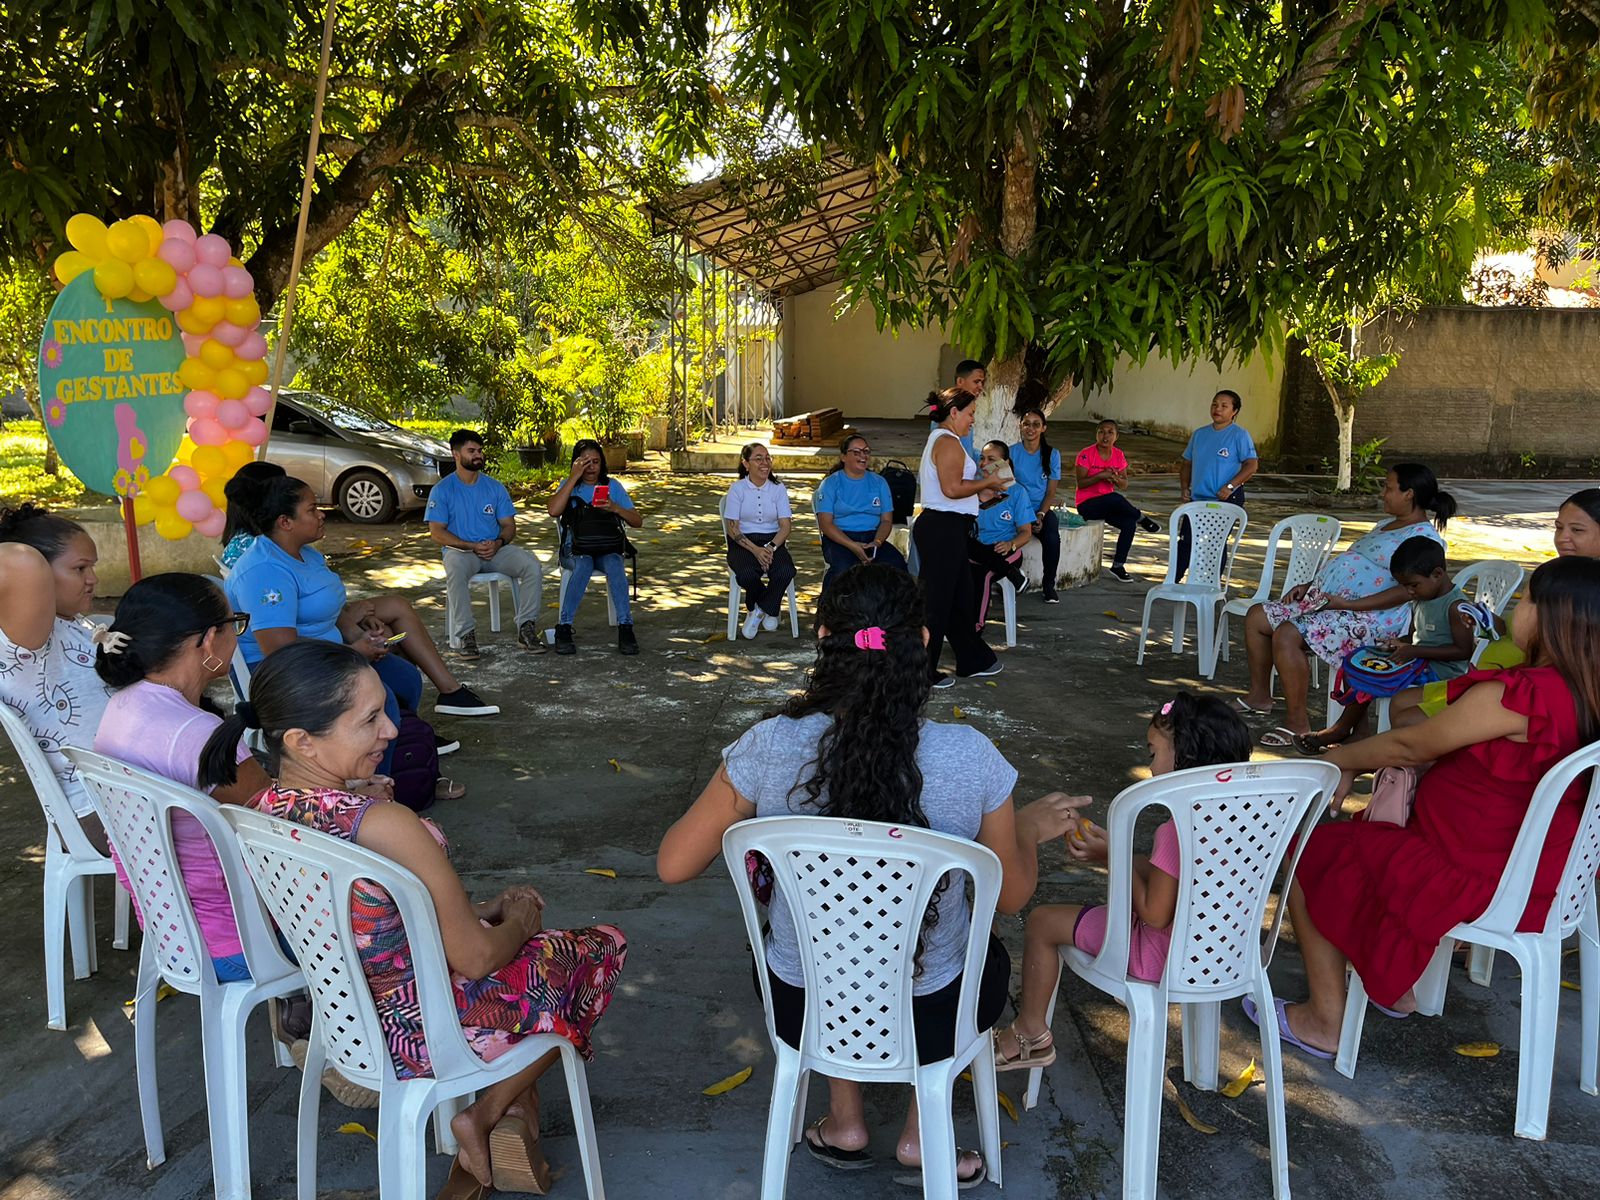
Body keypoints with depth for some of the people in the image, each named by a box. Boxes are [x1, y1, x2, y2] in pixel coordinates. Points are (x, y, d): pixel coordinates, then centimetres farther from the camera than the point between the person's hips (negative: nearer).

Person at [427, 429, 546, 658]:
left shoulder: (495, 487, 12)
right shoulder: (442, 490, 2)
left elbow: (509, 525, 11)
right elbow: (436, 533, -5)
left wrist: (498, 543, -13)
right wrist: (472, 546, -17)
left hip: (495, 550, 3)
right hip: (460, 551, -3)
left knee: (531, 564, -24)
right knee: (455, 569, -40)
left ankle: (526, 627, -17)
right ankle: (465, 634, -32)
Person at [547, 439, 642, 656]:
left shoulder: (612, 486, 15)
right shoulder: (569, 485, 12)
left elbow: (637, 521, 9)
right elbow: (554, 510, -11)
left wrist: (615, 508, -11)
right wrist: (574, 477, -10)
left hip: (608, 549, 1)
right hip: (575, 549, -1)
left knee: (614, 565, -34)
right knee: (584, 564, -36)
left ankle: (625, 628, -39)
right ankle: (563, 628, -37)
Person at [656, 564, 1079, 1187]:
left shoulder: (770, 745, -22)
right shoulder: (970, 757, -22)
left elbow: (673, 865, -10)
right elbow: (1012, 896, -6)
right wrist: (1030, 828, 15)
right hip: (927, 1020, -1)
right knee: (990, 953, 34)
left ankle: (845, 1124, 34)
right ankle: (921, 1134, 30)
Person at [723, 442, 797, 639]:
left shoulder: (778, 488, 5)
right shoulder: (737, 488, 0)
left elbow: (785, 526, 1)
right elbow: (732, 528, -5)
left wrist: (770, 547, -18)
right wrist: (755, 550, -19)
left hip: (773, 541, 2)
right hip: (743, 543, -2)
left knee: (786, 571, -32)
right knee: (747, 574, -35)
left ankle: (760, 609, -3)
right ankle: (771, 609, 0)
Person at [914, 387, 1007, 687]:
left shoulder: (939, 440, 19)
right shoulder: (948, 441, -14)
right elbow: (952, 488, -25)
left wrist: (980, 494, 16)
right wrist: (987, 482, -11)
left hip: (945, 530, 11)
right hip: (943, 530, -11)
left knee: (960, 598, 19)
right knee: (936, 601, -3)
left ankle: (973, 661, 30)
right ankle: (922, 672, 6)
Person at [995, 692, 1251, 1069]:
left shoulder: (1176, 831, -31)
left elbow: (1154, 915, -24)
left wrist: (1111, 855, -13)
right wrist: (1113, 849, 4)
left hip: (1165, 955, -9)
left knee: (1042, 921, 3)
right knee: (1137, 866, 31)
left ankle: (1030, 1035, 21)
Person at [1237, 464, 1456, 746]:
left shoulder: (1424, 537, -9)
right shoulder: (1386, 526, 23)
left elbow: (1407, 591, -20)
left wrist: (1349, 604, -24)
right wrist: (1309, 586, 14)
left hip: (1368, 617, -11)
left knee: (1286, 636, -30)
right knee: (1256, 616, 5)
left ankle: (1297, 722, -19)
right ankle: (1260, 696, 15)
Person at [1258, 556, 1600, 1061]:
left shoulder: (1516, 697, -28)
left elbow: (1410, 747, -14)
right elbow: (1442, 742, 8)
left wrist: (1336, 758, 3)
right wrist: (1358, 764, 8)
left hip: (1473, 880, -9)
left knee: (1309, 856, 5)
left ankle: (1325, 1022, 13)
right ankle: (1401, 985, 35)